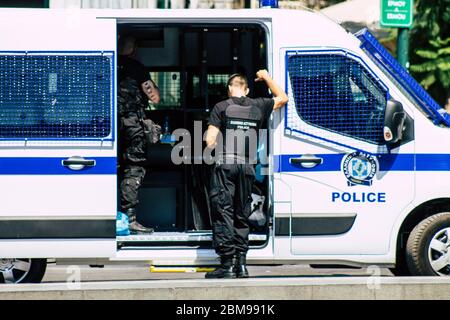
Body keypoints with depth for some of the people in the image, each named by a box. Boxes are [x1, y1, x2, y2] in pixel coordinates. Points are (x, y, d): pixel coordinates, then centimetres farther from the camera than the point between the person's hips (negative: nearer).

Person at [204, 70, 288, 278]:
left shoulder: (221, 107, 3)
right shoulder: (257, 106, 12)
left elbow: (210, 141, -3)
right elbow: (282, 98, 32)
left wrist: (214, 148, 19)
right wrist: (266, 78, 40)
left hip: (226, 164, -3)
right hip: (247, 165, 4)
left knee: (223, 213, -4)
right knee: (242, 216, 12)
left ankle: (227, 265, -11)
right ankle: (241, 264, 9)